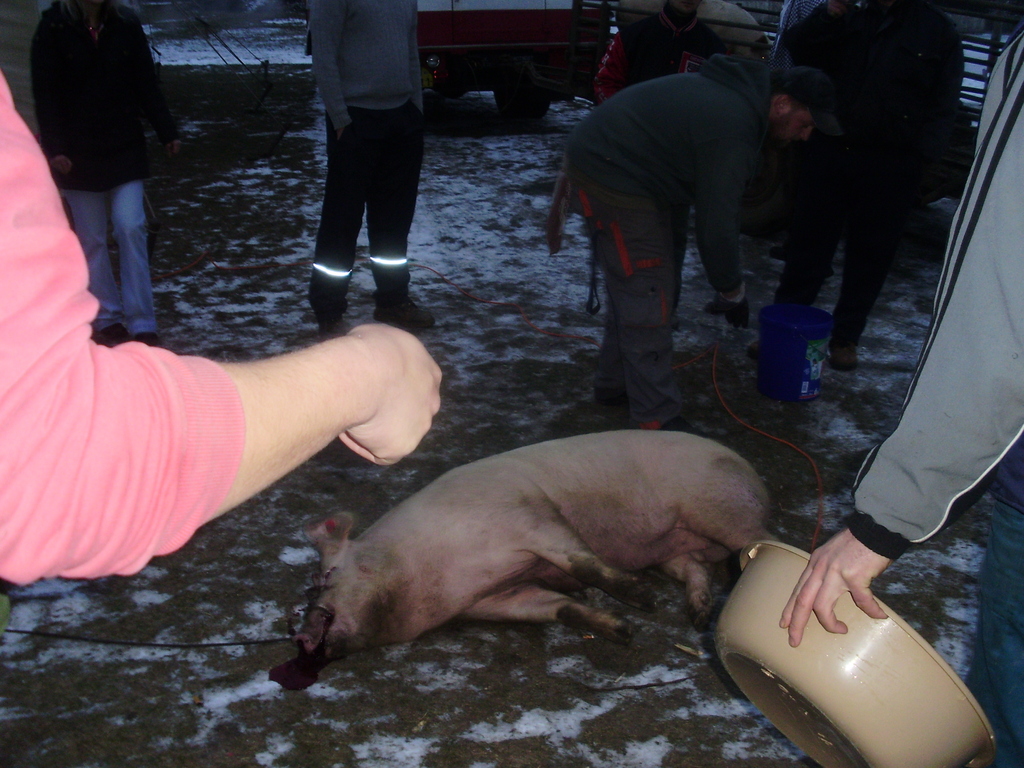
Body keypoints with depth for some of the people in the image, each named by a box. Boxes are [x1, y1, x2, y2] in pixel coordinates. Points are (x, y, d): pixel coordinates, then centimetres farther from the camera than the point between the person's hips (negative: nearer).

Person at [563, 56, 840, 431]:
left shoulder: (738, 95, 8)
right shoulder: (733, 127, -24)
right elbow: (717, 220, -22)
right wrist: (731, 291, -8)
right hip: (610, 172, -11)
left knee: (631, 285, 19)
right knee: (647, 294, -8)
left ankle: (616, 382, 32)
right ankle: (657, 418, -2)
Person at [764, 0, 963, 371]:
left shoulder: (937, 30, 4)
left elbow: (944, 105, 2)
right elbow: (796, 46, 3)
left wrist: (922, 157, -9)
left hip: (891, 167, -2)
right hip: (828, 151, 2)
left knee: (870, 255, 6)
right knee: (807, 242, 6)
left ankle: (845, 338, 19)